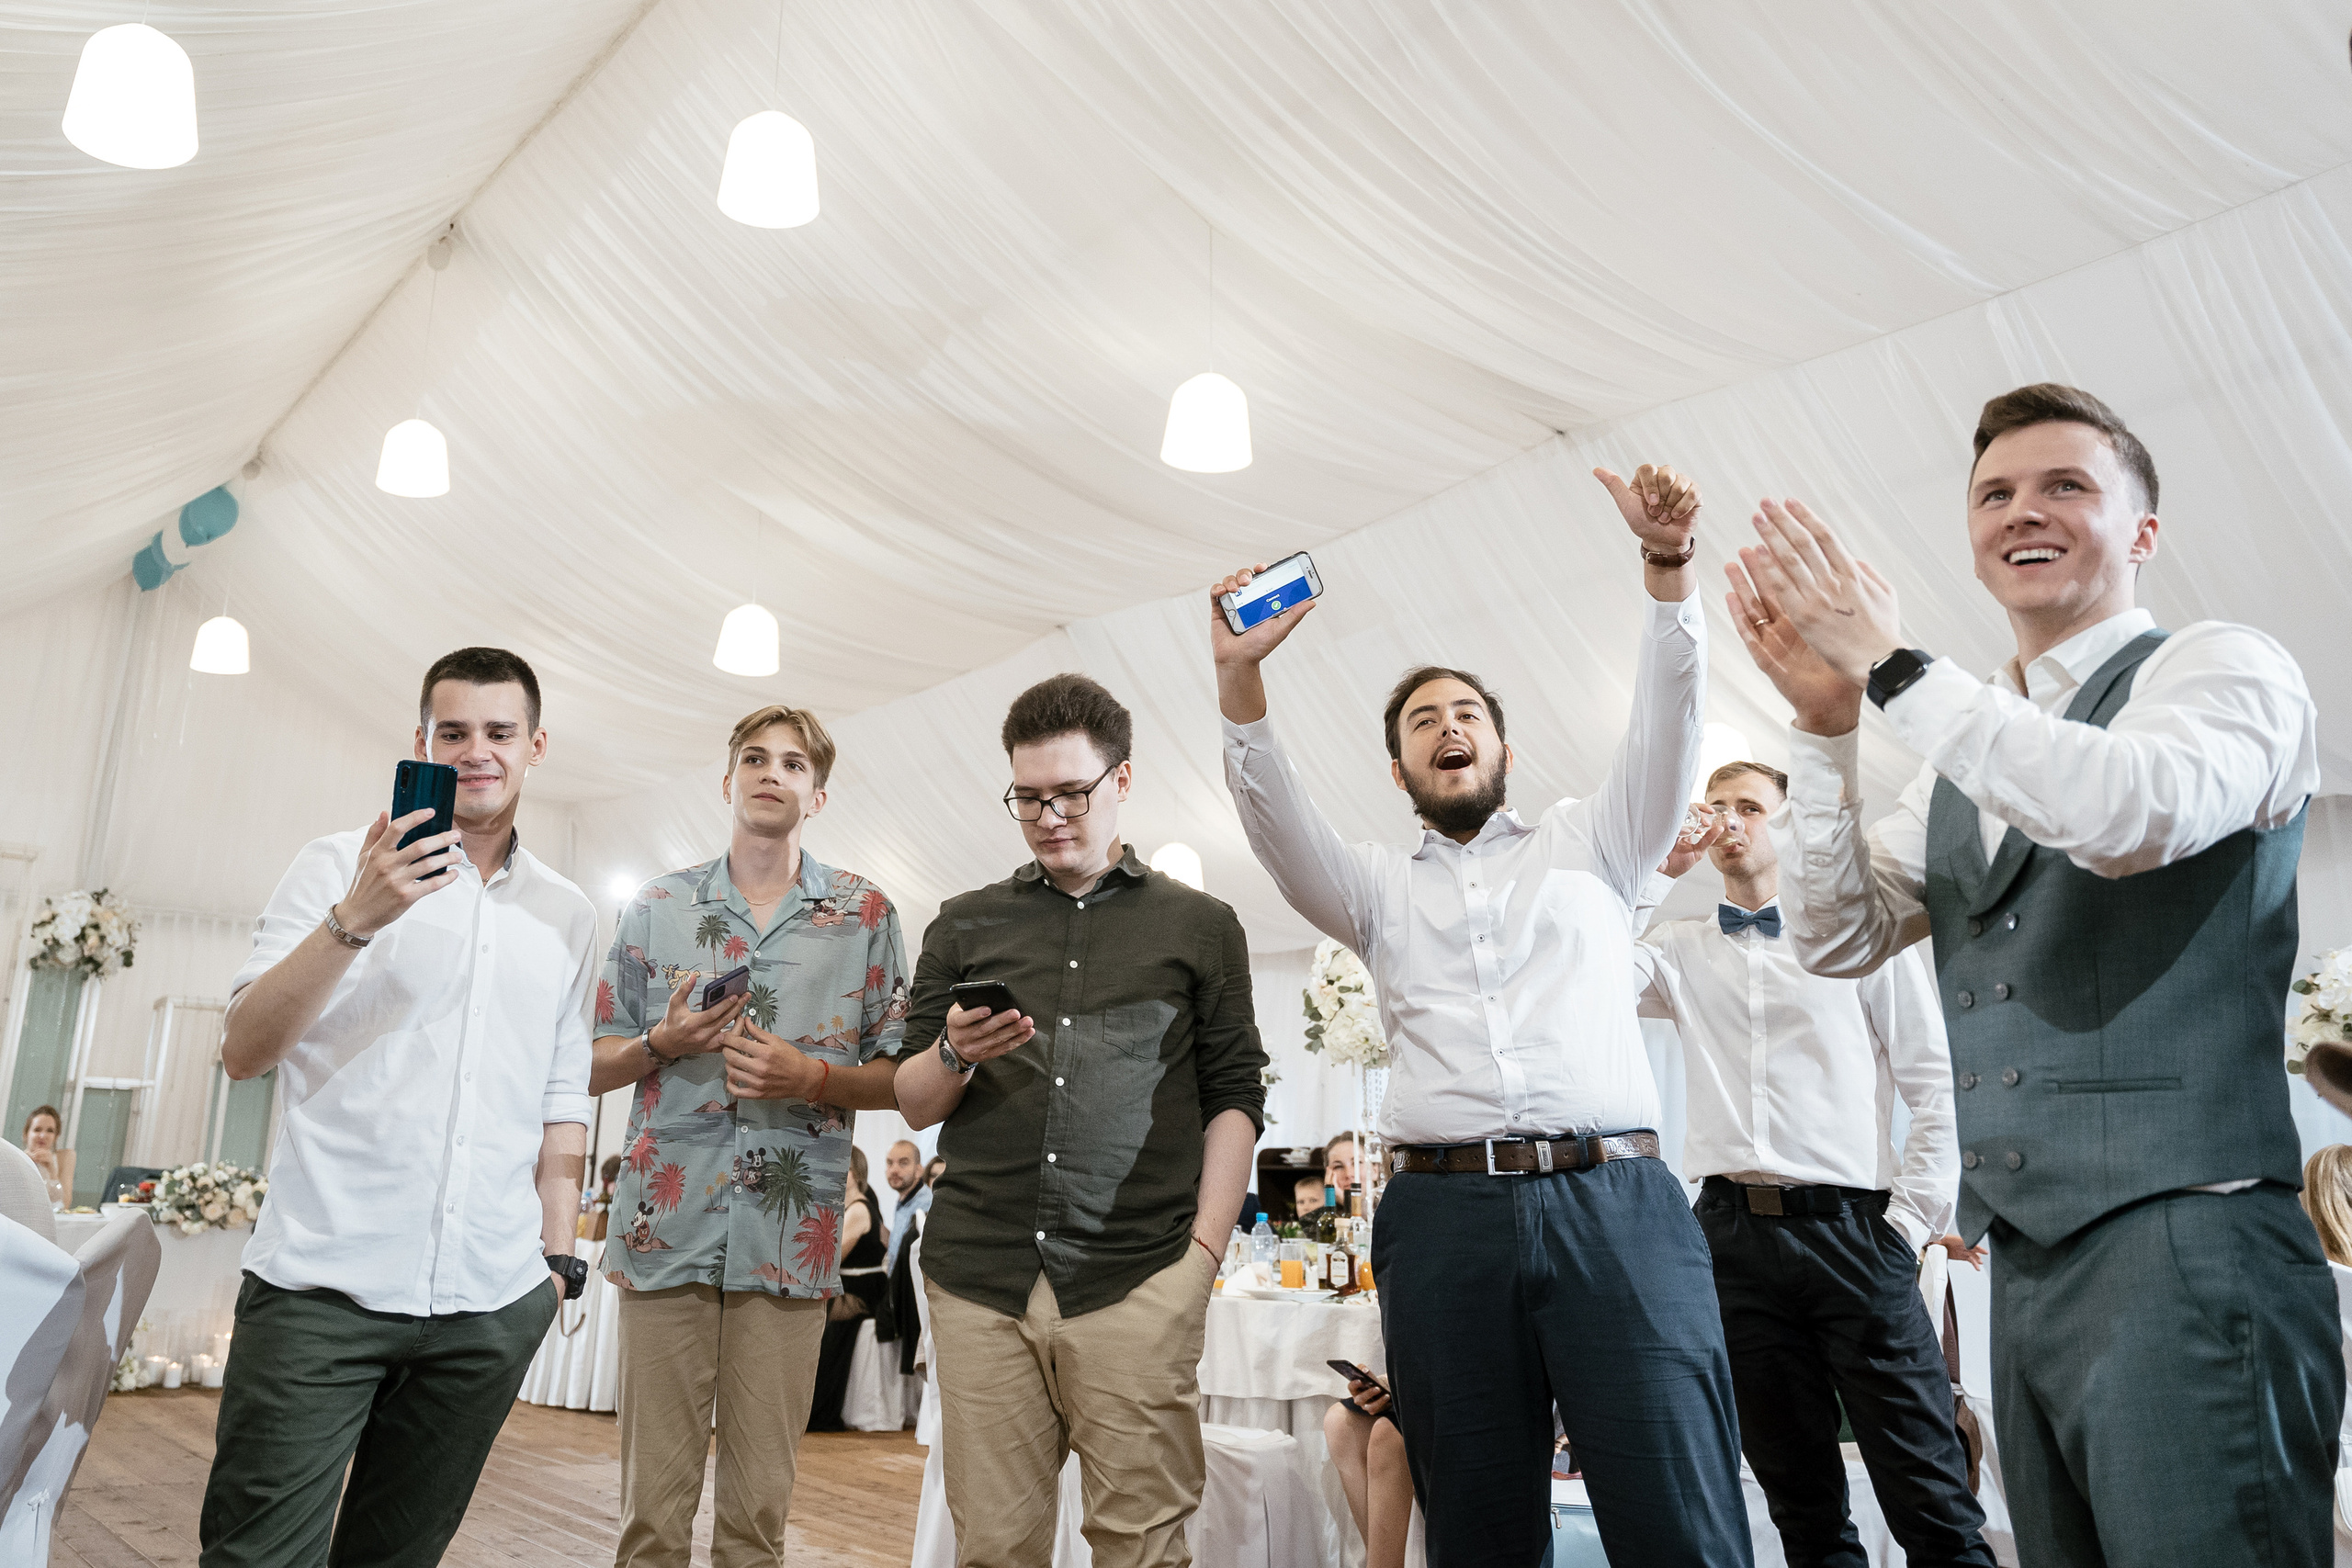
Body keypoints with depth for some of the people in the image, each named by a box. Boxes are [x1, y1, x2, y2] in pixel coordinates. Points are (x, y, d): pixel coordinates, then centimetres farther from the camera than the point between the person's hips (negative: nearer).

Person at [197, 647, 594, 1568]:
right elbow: (242, 1052, -6)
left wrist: (557, 1256, 11)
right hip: (324, 1284, -2)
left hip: (493, 1302, 3)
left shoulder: (566, 916, 12)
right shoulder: (341, 867, 3)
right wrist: (354, 920, -18)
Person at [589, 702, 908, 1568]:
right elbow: (597, 1065, 12)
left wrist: (811, 1078, -11)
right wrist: (662, 1043, -8)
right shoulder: (656, 906, 10)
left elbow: (900, 1076, 6)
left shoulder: (866, 914, 6)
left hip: (791, 1237, 0)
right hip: (666, 1227, 1)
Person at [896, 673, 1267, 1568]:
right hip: (979, 1280, 2)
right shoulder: (965, 925, 15)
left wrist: (1205, 1249, -3)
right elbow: (913, 1106, 15)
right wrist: (954, 1056, -7)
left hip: (1138, 1283, -1)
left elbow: (1234, 1097, 8)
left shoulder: (1201, 926, 11)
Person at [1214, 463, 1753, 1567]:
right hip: (1444, 1216, 1)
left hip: (1614, 1200, -1)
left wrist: (1668, 567, -8)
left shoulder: (1587, 845, 20)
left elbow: (1665, 733, 7)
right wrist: (1239, 681, -11)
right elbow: (1275, 817, 5)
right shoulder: (1379, 884, 21)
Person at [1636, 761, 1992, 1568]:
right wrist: (1650, 871, -1)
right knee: (1800, 1500, 11)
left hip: (1850, 1228, -2)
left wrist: (1911, 1220, -4)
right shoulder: (1683, 949, 13)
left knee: (1927, 1493, -3)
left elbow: (1937, 1084, 4)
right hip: (1734, 1231, 2)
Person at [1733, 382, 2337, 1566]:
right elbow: (1838, 937, 10)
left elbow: (2136, 813, -24)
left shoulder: (2222, 668, 0)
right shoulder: (1968, 749, 18)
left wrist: (1891, 667, -18)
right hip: (2029, 1262, 7)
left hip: (2184, 1238, -6)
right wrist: (1824, 723, 0)